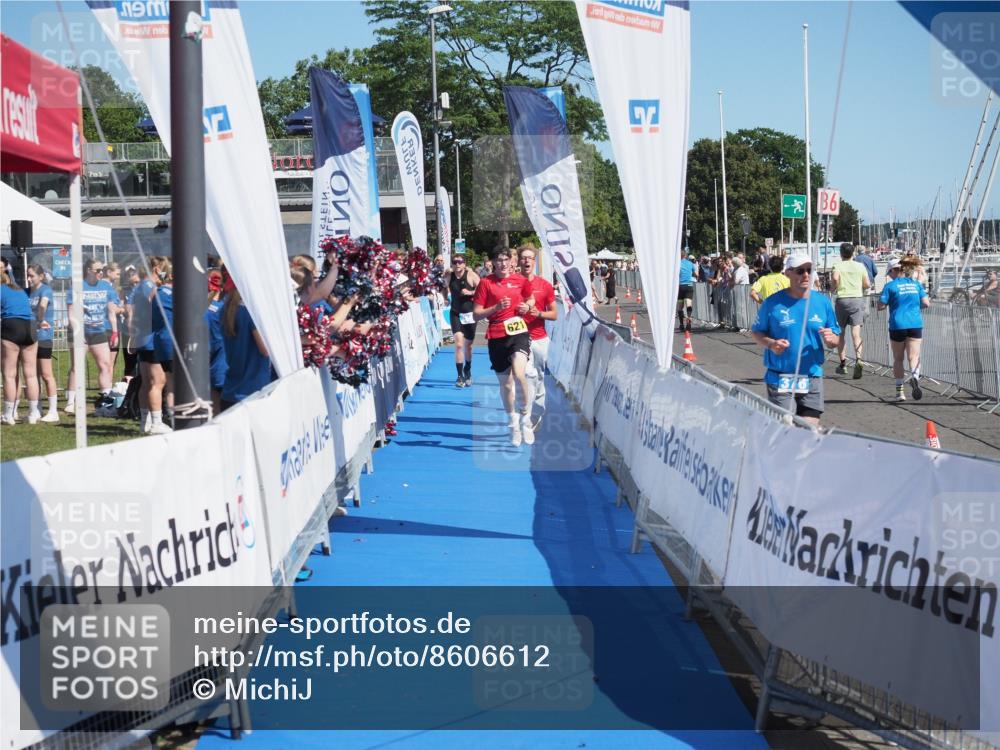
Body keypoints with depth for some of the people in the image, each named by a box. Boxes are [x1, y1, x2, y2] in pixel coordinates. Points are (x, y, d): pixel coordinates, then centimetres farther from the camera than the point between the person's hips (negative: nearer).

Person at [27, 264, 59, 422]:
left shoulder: (45, 290, -9)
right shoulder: (28, 292, 13)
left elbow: (43, 305, -27)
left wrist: (41, 320, -38)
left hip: (43, 336, -7)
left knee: (46, 375, -6)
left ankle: (53, 411, -2)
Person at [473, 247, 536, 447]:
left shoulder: (520, 280, 6)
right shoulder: (485, 283, 1)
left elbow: (531, 298, 25)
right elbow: (476, 314, 0)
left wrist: (527, 306, 3)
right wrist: (496, 308, -15)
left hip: (518, 332, -1)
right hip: (496, 336, 1)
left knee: (519, 373, -25)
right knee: (505, 383, 9)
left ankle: (525, 418, -8)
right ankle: (514, 425, 28)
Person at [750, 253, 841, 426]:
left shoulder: (823, 303, 7)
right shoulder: (773, 303, -2)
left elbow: (835, 339, 13)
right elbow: (756, 332, 6)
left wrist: (830, 339, -11)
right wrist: (770, 344, -14)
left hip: (812, 378, 3)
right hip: (780, 379, -3)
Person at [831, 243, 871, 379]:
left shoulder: (838, 265, -1)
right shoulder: (860, 266, 6)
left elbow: (835, 277, -21)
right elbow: (867, 284, 4)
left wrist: (834, 287, -2)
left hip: (842, 300, -1)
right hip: (857, 299, 1)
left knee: (841, 332, 13)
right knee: (856, 333, -6)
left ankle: (843, 363, 17)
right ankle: (858, 359, -28)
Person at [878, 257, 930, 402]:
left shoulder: (890, 285, -3)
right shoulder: (916, 283, 8)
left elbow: (880, 306, -6)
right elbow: (926, 303, 6)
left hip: (897, 325, -2)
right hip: (915, 324, 2)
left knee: (898, 359, 11)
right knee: (914, 356, 0)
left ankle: (899, 390, 11)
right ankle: (915, 376, -32)